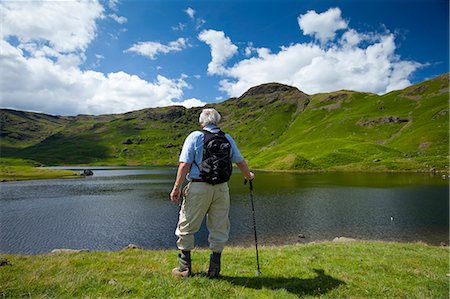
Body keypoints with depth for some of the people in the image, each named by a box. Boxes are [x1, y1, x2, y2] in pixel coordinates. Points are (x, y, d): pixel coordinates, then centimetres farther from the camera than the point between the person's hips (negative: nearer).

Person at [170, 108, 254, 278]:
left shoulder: (195, 137, -1)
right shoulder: (227, 139, 9)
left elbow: (185, 164, -9)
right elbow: (240, 162, 14)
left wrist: (177, 187, -6)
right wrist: (248, 175, 32)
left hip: (198, 187, -3)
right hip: (221, 188, 3)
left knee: (186, 226, 11)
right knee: (219, 228, 12)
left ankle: (184, 267, 19)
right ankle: (214, 269, 21)